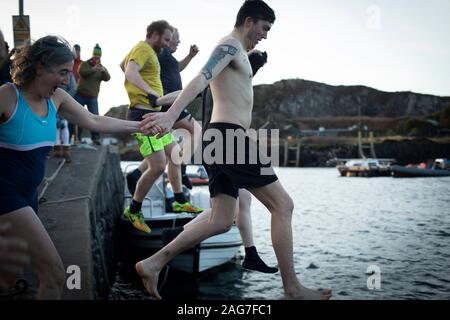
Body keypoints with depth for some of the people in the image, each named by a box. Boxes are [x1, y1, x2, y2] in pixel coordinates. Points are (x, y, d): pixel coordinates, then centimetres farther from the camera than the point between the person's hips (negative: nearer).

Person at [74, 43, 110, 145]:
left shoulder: (102, 68, 10)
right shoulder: (84, 64, 3)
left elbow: (107, 78, -7)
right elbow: (81, 72, -18)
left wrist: (104, 71, -28)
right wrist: (93, 69, -33)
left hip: (93, 97, 1)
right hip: (80, 95, -1)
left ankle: (95, 138, -4)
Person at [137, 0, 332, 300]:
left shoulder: (234, 52, 26)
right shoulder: (230, 46, -5)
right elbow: (201, 80, -22)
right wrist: (171, 115, -36)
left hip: (224, 139, 10)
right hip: (229, 137, -10)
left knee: (221, 222, 8)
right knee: (283, 205, -5)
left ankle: (153, 264, 5)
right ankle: (292, 289, 0)